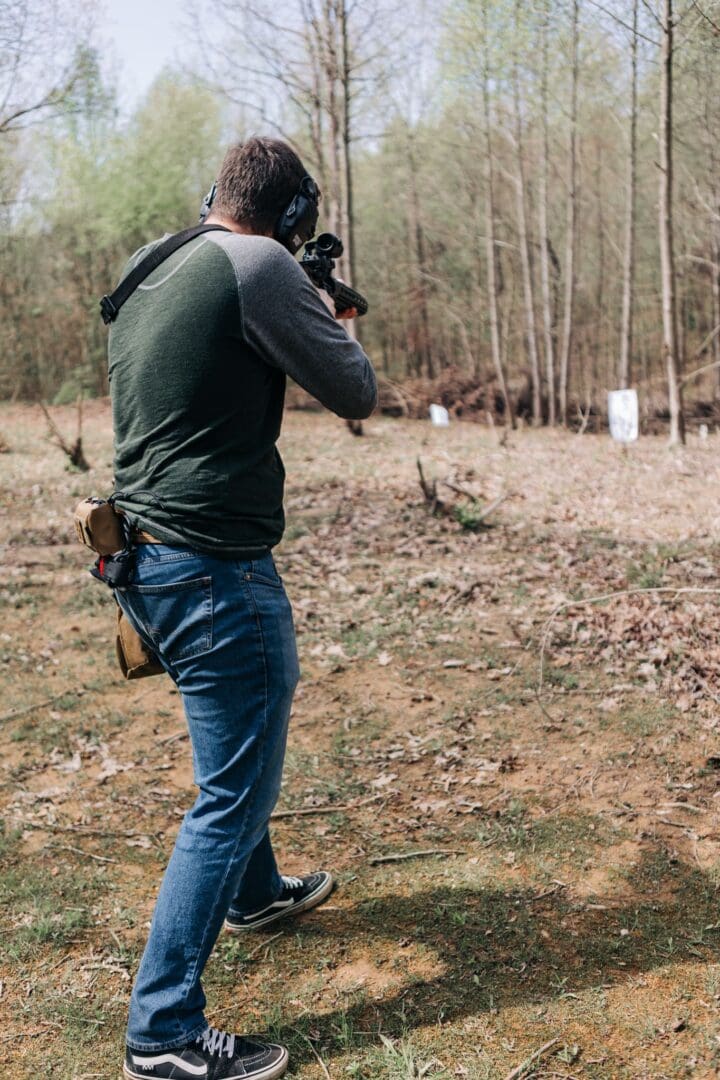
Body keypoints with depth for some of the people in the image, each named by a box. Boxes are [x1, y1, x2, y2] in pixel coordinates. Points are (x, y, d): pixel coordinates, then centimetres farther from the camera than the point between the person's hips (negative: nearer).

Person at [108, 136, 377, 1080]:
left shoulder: (147, 278, 12)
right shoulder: (258, 264, -14)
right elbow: (356, 392, -8)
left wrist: (301, 314, 23)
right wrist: (327, 320, 11)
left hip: (147, 563, 10)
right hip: (215, 569, -10)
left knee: (239, 750, 29)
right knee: (234, 795, 0)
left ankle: (255, 892, 50)